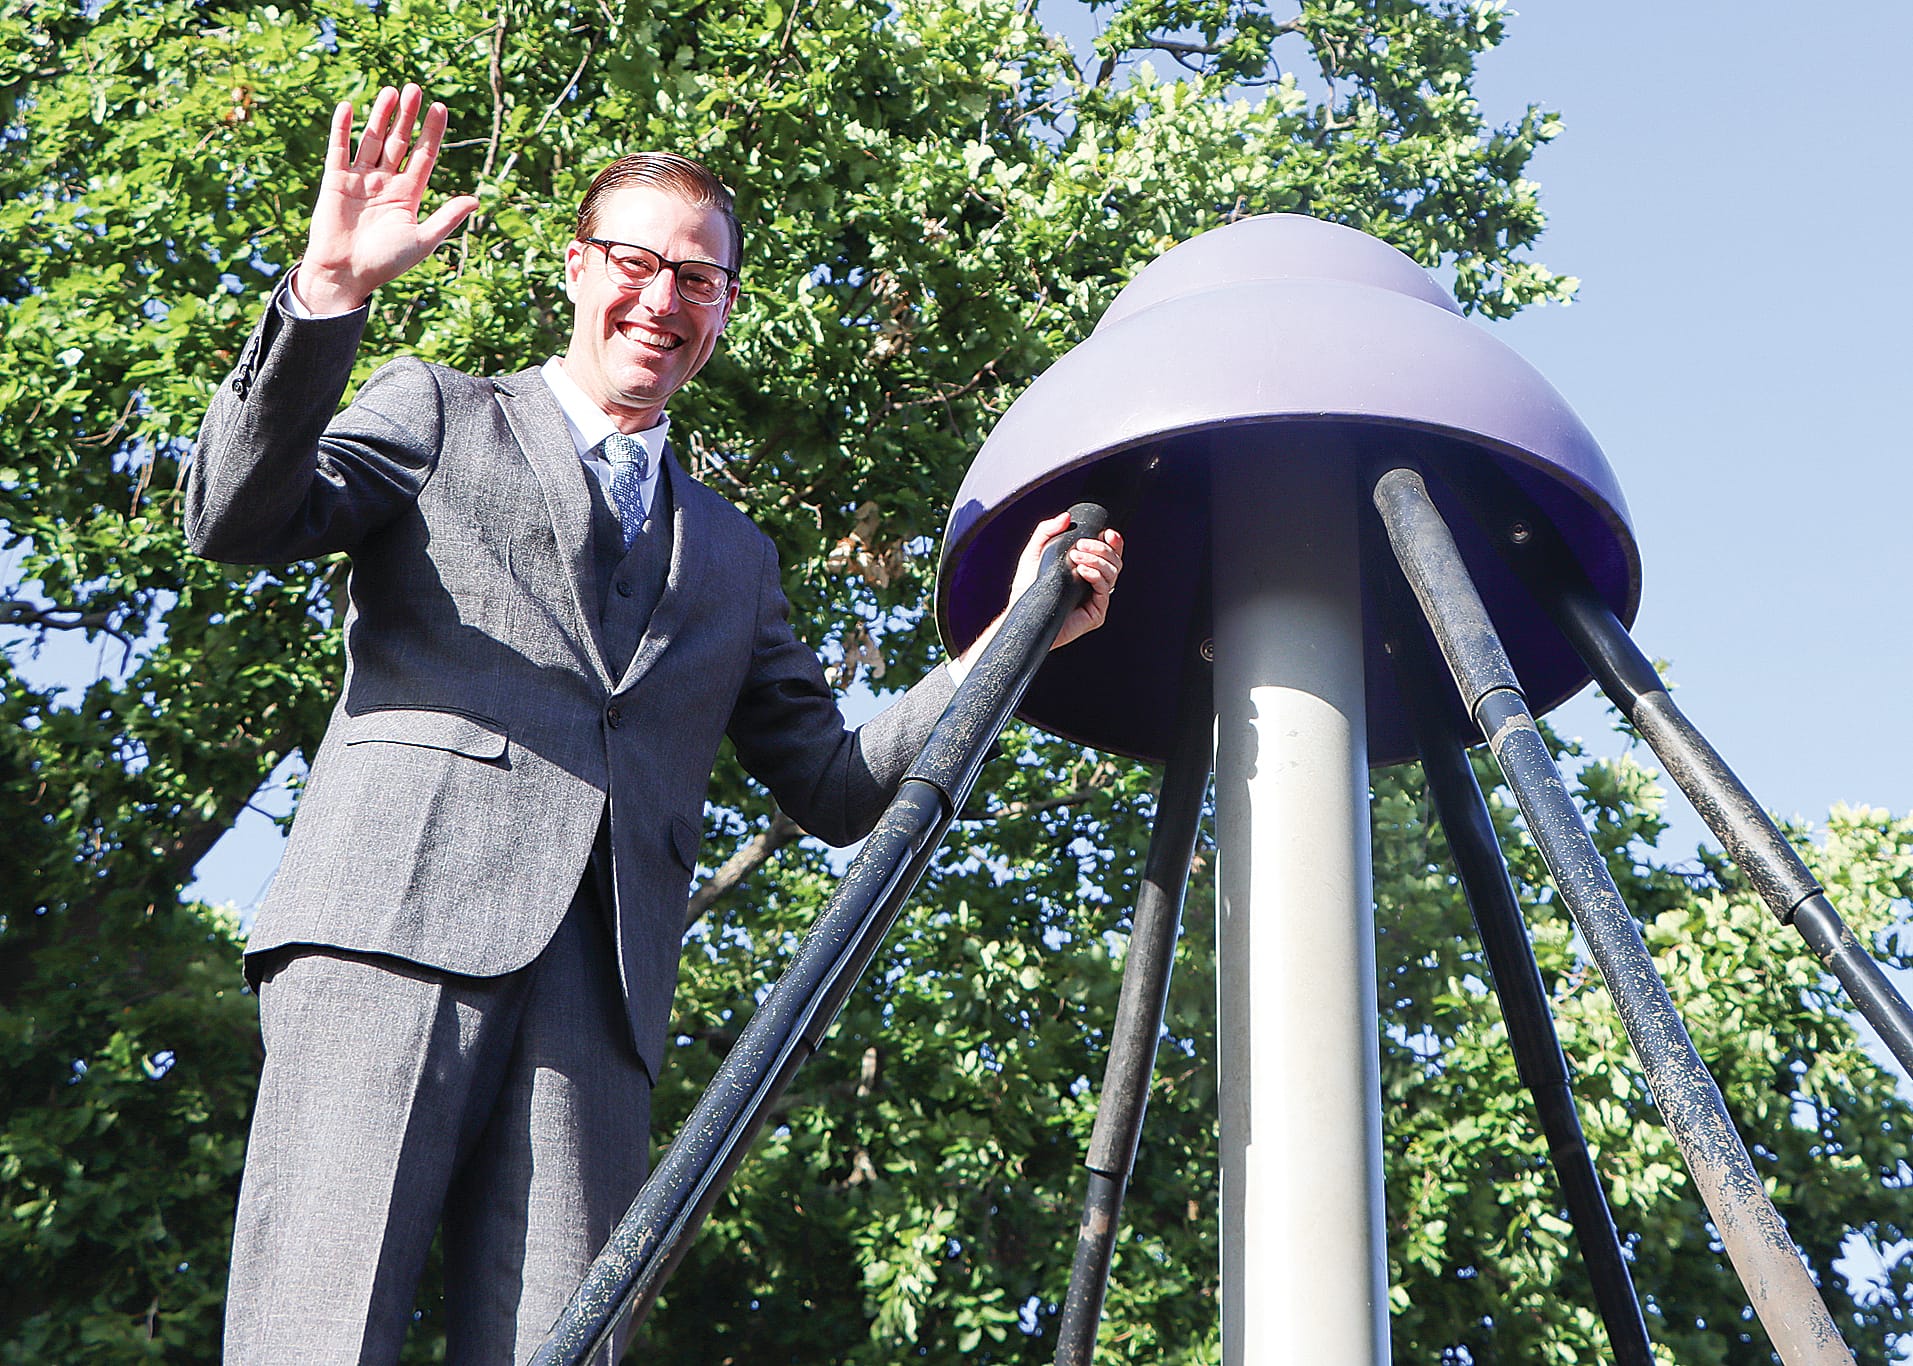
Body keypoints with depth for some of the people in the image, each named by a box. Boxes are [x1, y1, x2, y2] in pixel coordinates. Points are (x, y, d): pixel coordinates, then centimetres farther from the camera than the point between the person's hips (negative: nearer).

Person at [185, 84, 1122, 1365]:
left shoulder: (734, 554, 30)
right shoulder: (441, 414, 20)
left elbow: (837, 786, 24)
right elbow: (238, 518, 3)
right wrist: (328, 290, -10)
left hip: (604, 993, 3)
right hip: (397, 920, -3)